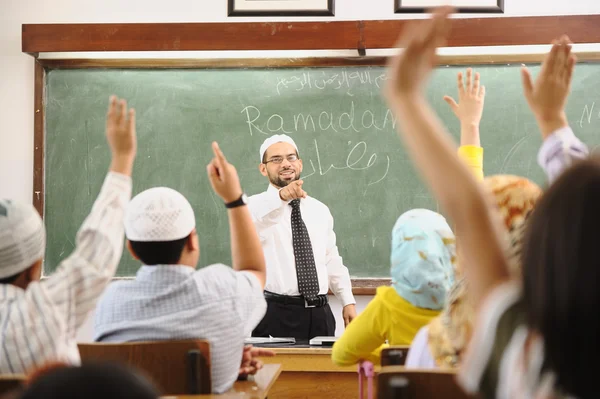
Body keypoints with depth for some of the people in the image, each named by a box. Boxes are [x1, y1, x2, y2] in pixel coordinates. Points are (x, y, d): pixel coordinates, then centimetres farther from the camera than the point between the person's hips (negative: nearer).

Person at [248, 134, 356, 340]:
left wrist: (348, 302, 12)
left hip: (319, 313, 5)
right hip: (276, 313, -4)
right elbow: (253, 219, -28)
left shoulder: (320, 210, 14)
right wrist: (281, 196, -46)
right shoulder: (256, 205, -3)